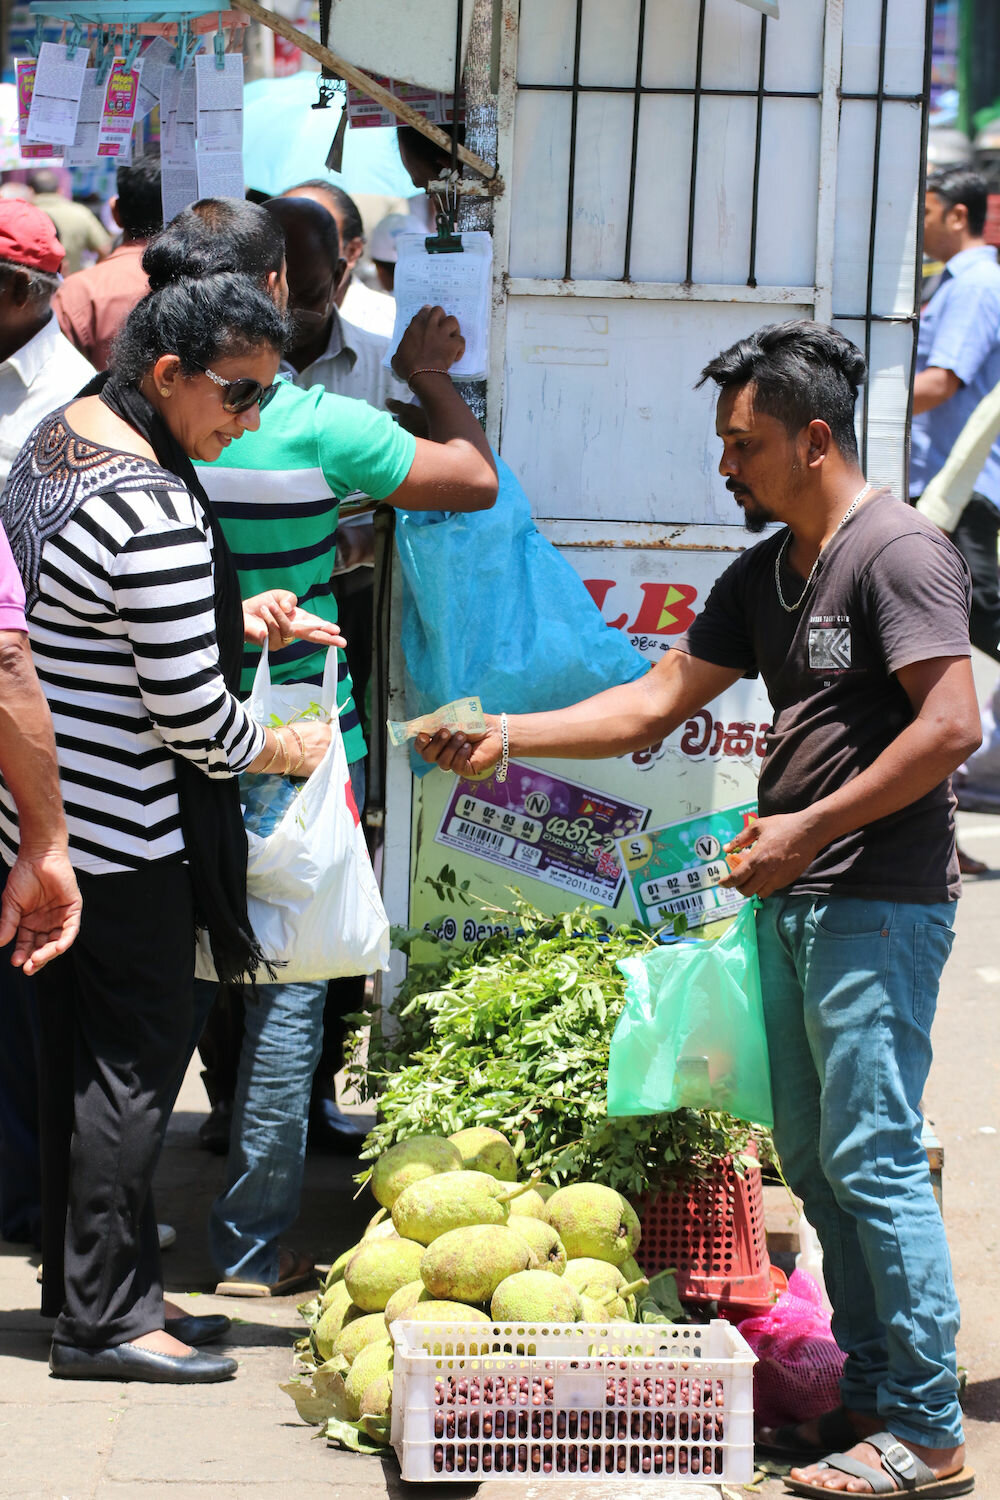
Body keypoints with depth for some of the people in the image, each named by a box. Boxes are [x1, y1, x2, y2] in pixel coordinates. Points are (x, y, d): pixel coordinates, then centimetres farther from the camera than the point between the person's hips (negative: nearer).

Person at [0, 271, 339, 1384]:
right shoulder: (154, 507, -24)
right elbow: (190, 713, -21)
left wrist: (236, 622, 14)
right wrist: (278, 748, -3)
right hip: (122, 831, -10)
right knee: (137, 1054, 0)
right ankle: (104, 1318, 6)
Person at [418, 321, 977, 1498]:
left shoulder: (899, 553, -12)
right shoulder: (764, 575, 16)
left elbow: (950, 726, -20)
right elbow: (655, 702, 19)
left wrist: (807, 829, -18)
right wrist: (505, 736, 11)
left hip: (878, 904, -9)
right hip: (790, 903, 9)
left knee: (872, 1156, -10)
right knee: (813, 1158, 10)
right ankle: (871, 1393, 17)